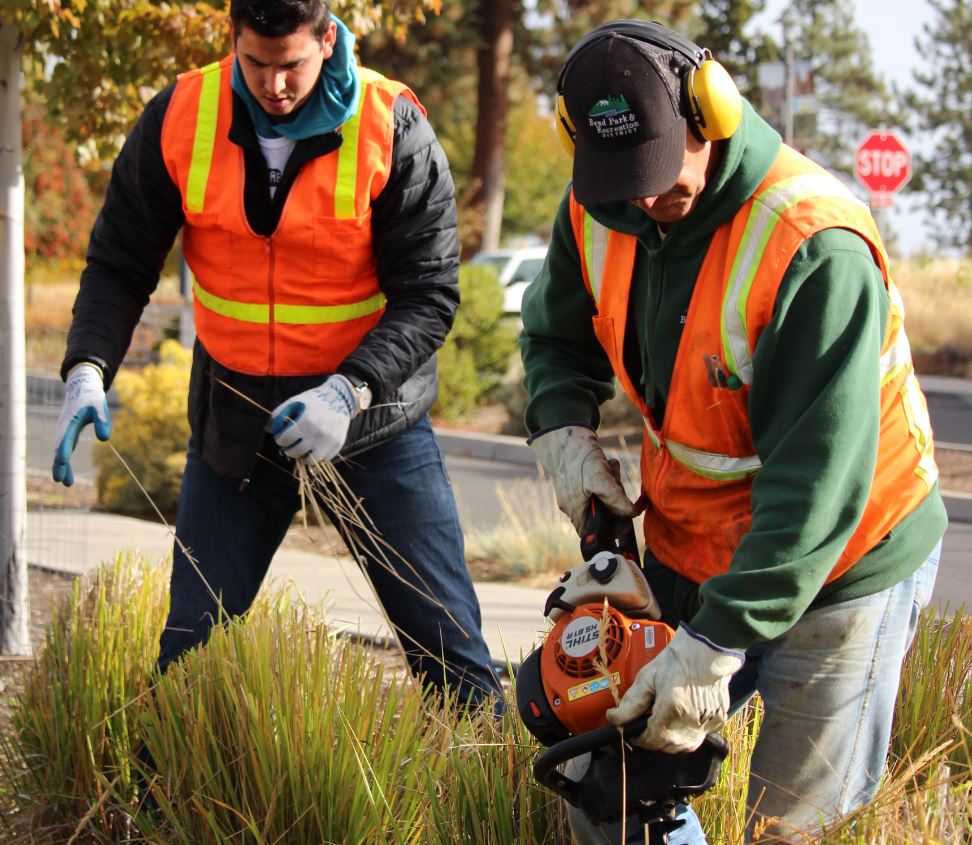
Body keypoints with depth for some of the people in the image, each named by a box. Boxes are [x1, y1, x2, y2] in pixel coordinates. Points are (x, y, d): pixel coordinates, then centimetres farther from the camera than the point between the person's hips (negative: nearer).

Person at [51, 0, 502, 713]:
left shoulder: (394, 129, -14)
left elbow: (429, 294, -14)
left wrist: (348, 392, -28)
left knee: (448, 645, 2)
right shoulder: (179, 120, -8)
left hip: (373, 421, -2)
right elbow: (119, 264, 0)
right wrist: (88, 368, -18)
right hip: (234, 424, 2)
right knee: (191, 645, 6)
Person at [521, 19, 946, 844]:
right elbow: (558, 335, 16)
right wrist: (567, 434, -5)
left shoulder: (815, 248, -29)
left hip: (838, 572, -7)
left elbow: (818, 483, -30)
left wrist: (715, 644, -32)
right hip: (687, 550, 7)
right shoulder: (599, 214, -7)